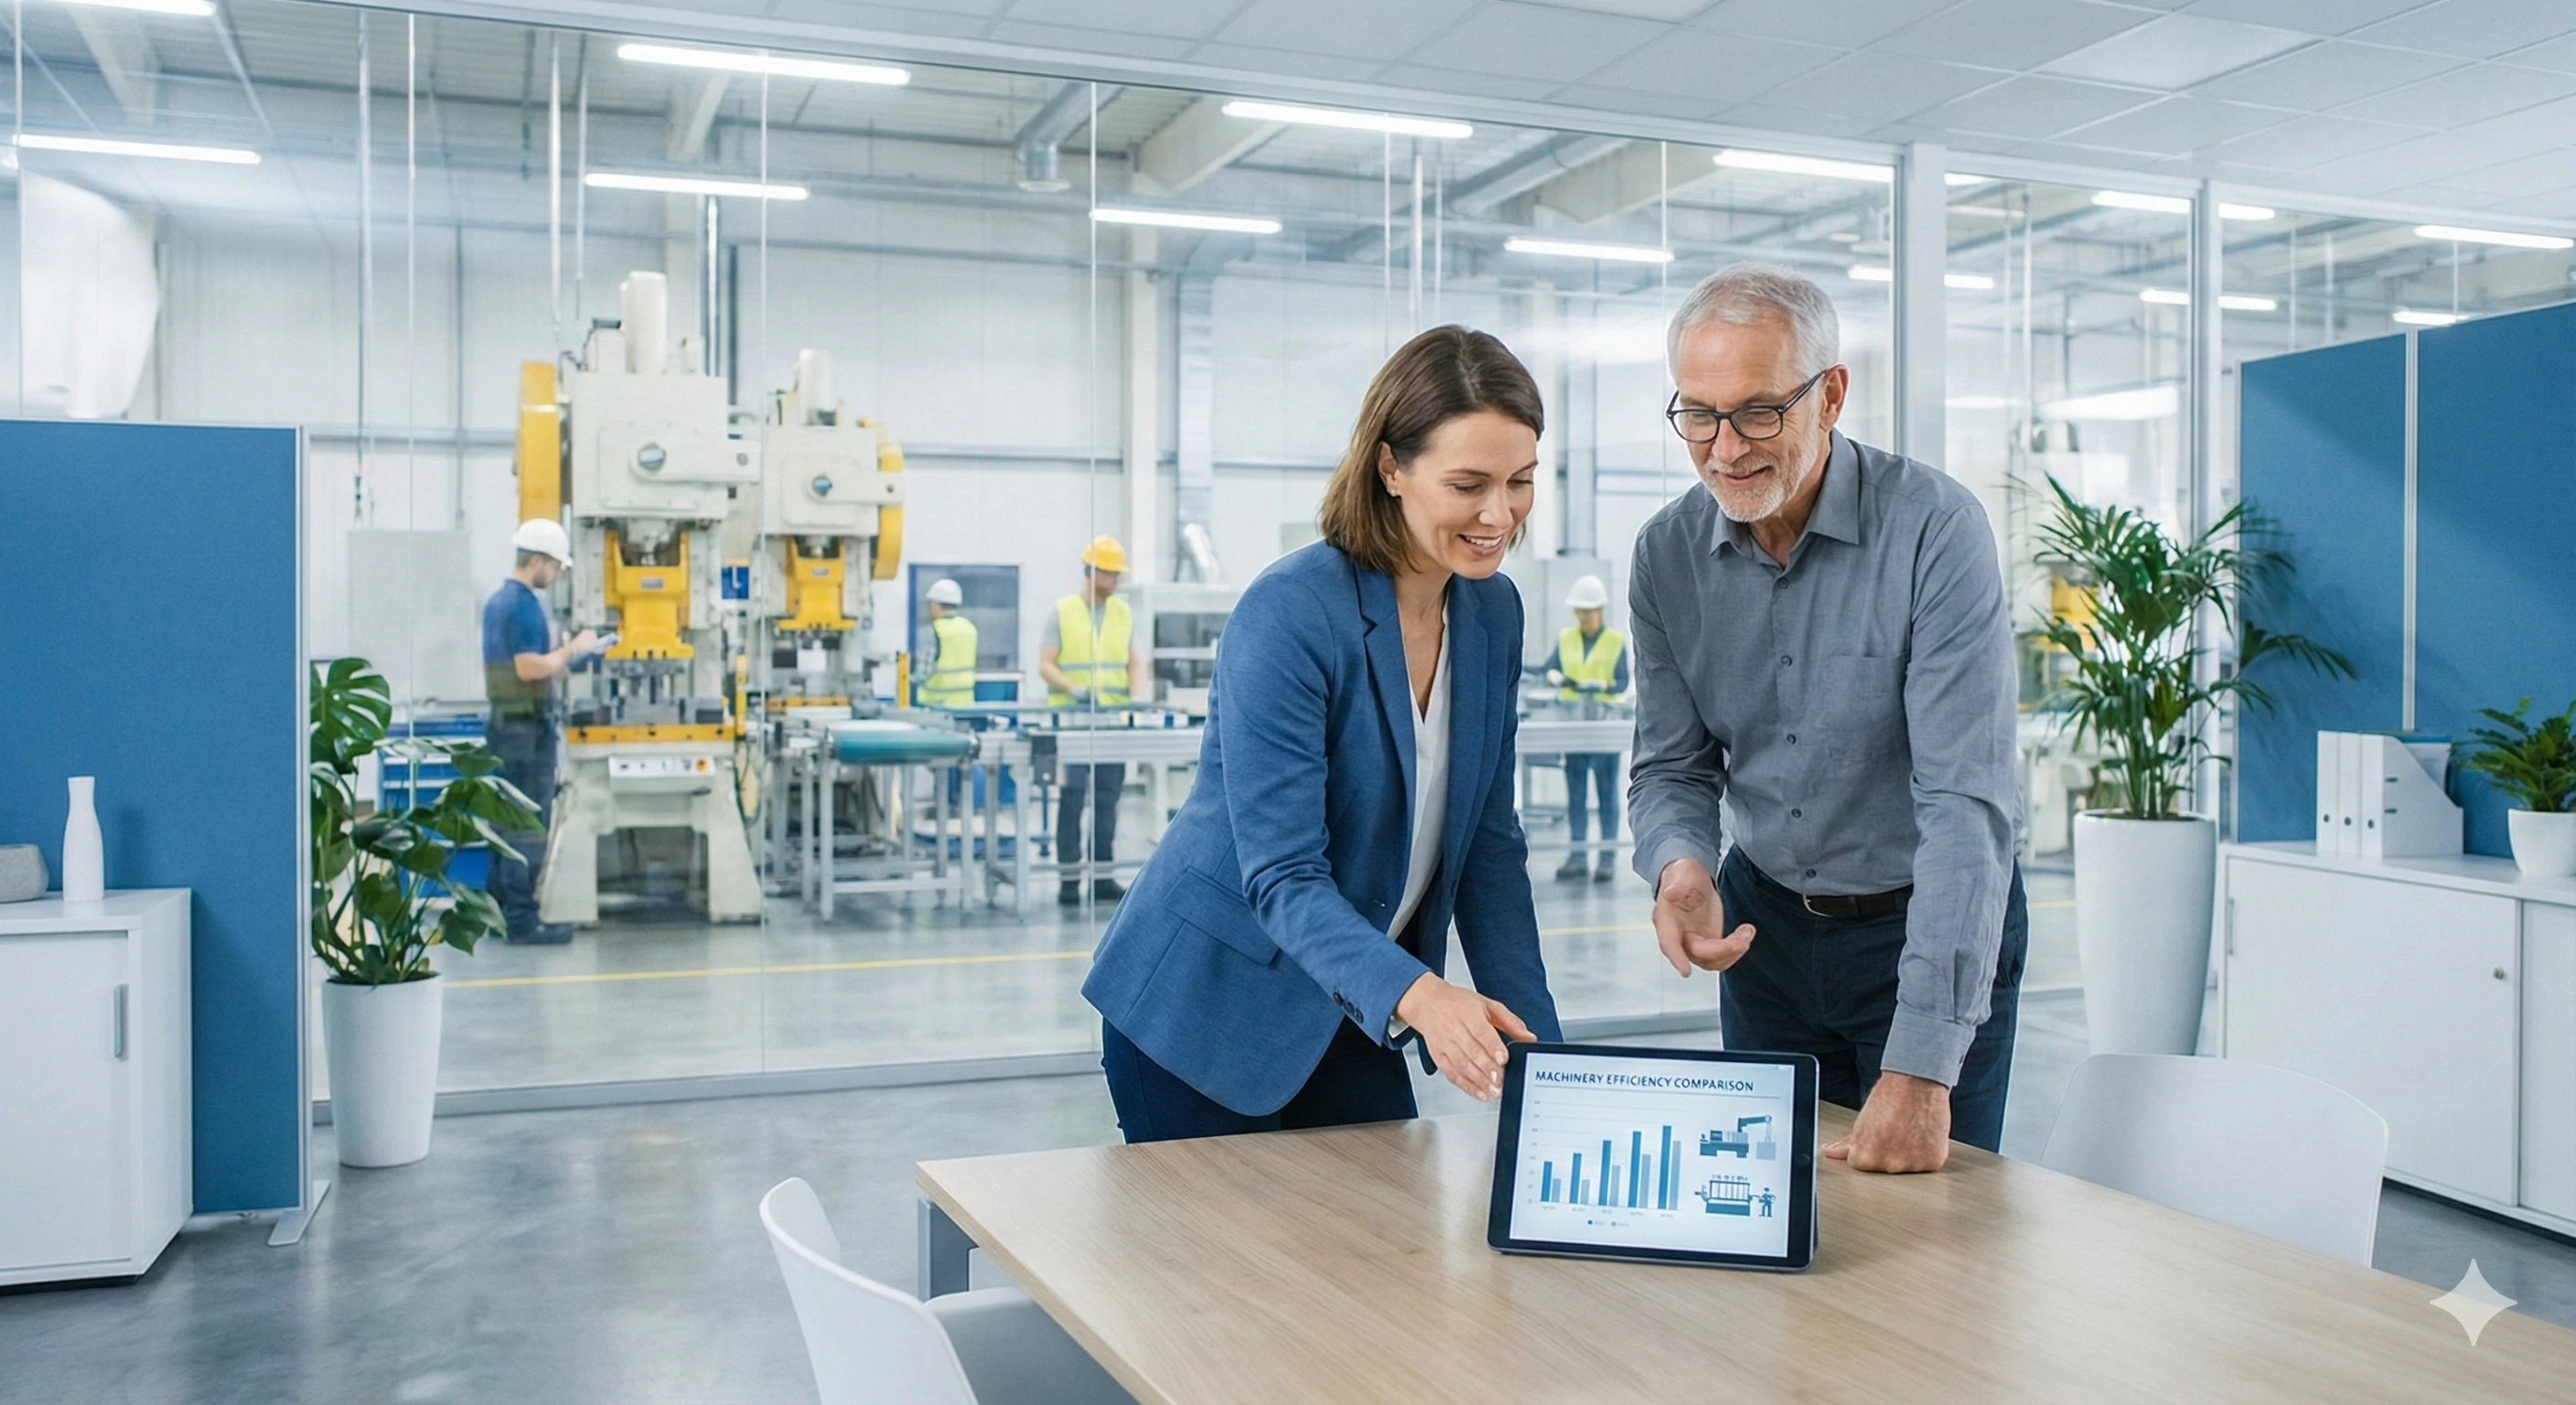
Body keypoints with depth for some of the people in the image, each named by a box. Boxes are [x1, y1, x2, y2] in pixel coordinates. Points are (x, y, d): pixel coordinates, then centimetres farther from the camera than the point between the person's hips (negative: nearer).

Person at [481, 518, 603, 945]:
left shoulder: (497, 601, 14)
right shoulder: (524, 605, -16)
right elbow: (529, 668, -24)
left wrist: (565, 658, 17)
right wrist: (572, 649, -11)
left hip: (503, 721, 10)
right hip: (528, 728, -10)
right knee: (529, 826, -5)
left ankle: (498, 909, 18)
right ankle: (522, 918, -3)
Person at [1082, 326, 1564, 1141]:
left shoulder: (1493, 611, -2)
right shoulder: (1289, 615, -24)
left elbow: (1489, 844, 2)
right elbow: (1282, 876, -26)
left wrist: (1540, 1047, -4)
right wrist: (1413, 996, -43)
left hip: (1352, 1012, 6)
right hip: (1205, 1010, -6)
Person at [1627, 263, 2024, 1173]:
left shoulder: (1935, 529, -22)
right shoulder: (1668, 553, -7)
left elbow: (1966, 802, -28)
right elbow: (1671, 765, 1)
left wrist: (1921, 1070, -33)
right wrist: (1681, 865, -24)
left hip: (1935, 928, -4)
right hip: (1764, 923, 4)